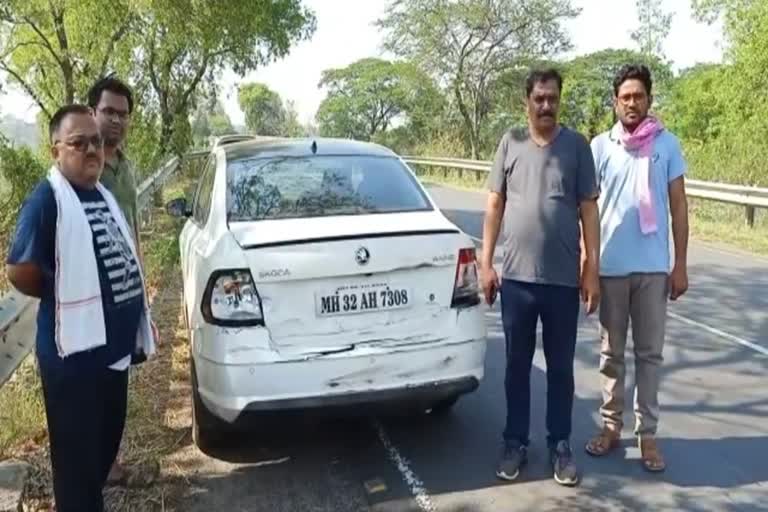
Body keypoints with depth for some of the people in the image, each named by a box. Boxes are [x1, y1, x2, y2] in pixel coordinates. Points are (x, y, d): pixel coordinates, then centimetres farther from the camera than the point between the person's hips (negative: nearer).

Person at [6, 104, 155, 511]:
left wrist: (140, 325, 15)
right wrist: (64, 297, -3)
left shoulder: (102, 194, 11)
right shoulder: (46, 200, -16)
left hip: (112, 346, 9)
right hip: (74, 352, -8)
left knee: (107, 440, 22)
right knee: (78, 454, 6)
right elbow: (20, 273, -19)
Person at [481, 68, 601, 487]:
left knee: (560, 367, 11)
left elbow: (589, 210, 1)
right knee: (517, 365, 12)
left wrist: (592, 269, -3)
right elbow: (495, 205, 5)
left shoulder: (576, 145, 1)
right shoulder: (510, 143, 3)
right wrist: (486, 263, 1)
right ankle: (515, 442, 26)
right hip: (516, 278, 1)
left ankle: (560, 446, 26)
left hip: (563, 279, -1)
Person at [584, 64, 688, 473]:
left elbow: (678, 206, 3)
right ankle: (611, 425, 24)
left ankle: (647, 433, 18)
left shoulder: (667, 144, 1)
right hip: (610, 266, 1)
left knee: (650, 352, 8)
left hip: (653, 267, 0)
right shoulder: (600, 145, 1)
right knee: (611, 352, 11)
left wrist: (680, 265, 0)